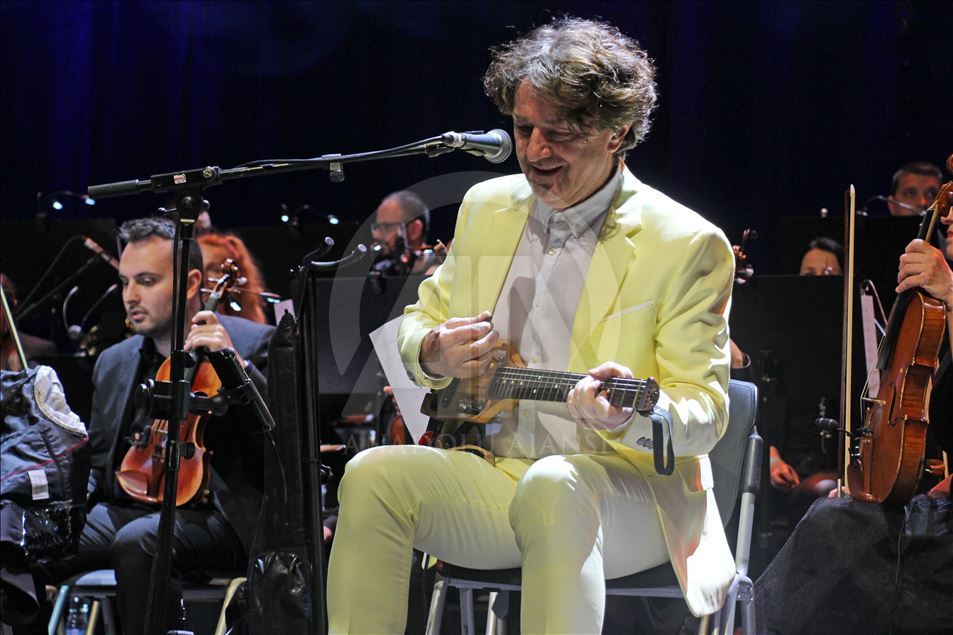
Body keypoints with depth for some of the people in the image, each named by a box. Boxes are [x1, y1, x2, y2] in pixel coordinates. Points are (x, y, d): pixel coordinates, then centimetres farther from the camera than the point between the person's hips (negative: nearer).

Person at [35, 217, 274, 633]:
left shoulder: (251, 344, 3)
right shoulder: (114, 362, 22)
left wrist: (234, 364, -19)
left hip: (207, 514, -5)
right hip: (121, 511, 5)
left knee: (137, 543, -37)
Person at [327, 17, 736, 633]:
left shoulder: (689, 246, -6)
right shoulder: (488, 206, 12)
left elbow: (706, 412, -8)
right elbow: (418, 322, 23)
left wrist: (635, 418, -32)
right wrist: (433, 353, -3)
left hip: (629, 487, -5)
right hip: (491, 477, 5)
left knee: (552, 486, -39)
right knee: (373, 475, -24)